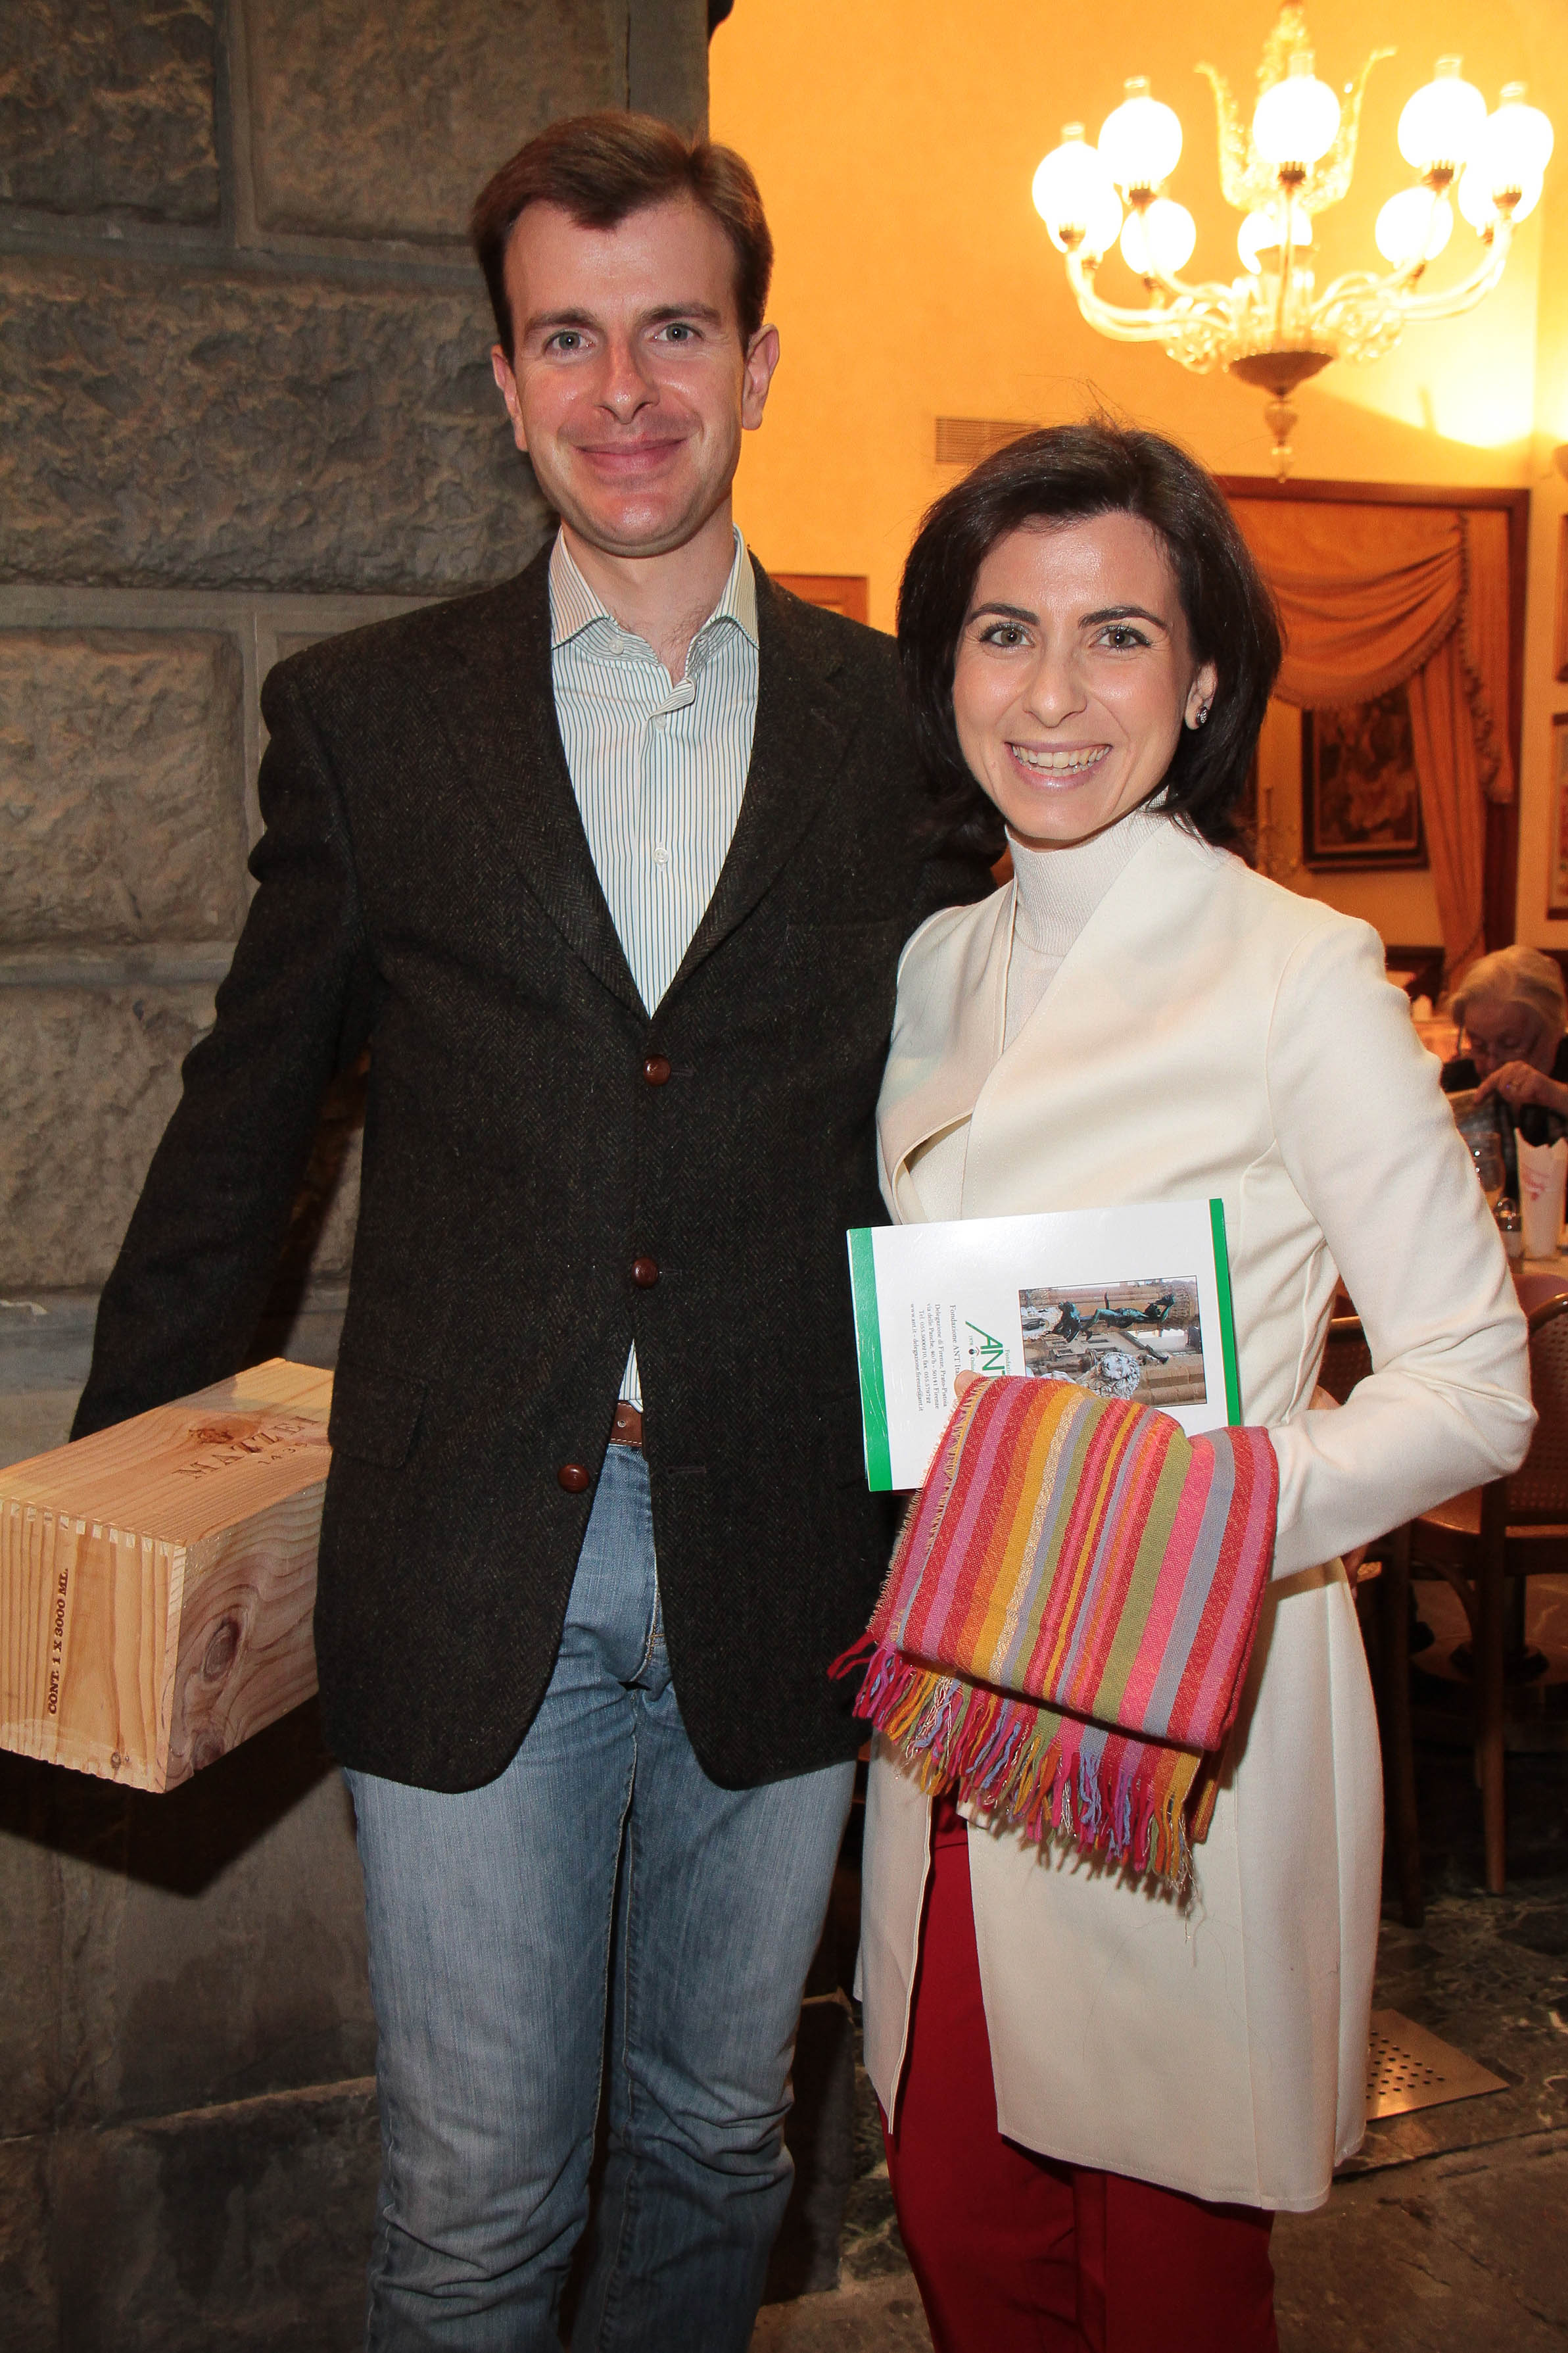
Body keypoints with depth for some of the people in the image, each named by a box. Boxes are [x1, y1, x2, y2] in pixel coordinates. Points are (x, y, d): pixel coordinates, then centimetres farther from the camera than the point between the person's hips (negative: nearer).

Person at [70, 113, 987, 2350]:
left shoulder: (909, 723, 2)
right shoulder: (360, 714, 1)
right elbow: (246, 1119, 6)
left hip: (784, 1569, 1)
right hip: (469, 1573, -1)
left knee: (714, 2144, 21)